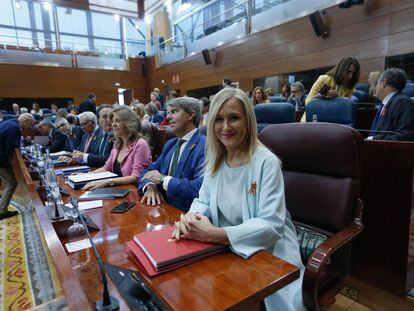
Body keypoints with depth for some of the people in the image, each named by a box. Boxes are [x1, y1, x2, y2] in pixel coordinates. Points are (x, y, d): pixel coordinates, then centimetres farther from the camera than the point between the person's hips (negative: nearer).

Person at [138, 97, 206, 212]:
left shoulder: (205, 146, -14)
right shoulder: (169, 144, 12)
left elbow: (201, 188, -25)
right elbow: (148, 172, 14)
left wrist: (163, 179, -15)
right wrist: (150, 186, -8)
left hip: (186, 215, -6)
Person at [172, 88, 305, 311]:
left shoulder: (266, 162, -18)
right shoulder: (215, 160, 1)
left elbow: (271, 225, -23)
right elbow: (203, 201, 7)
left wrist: (215, 234, -31)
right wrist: (191, 219, -17)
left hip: (268, 253, -4)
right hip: (227, 250, 5)